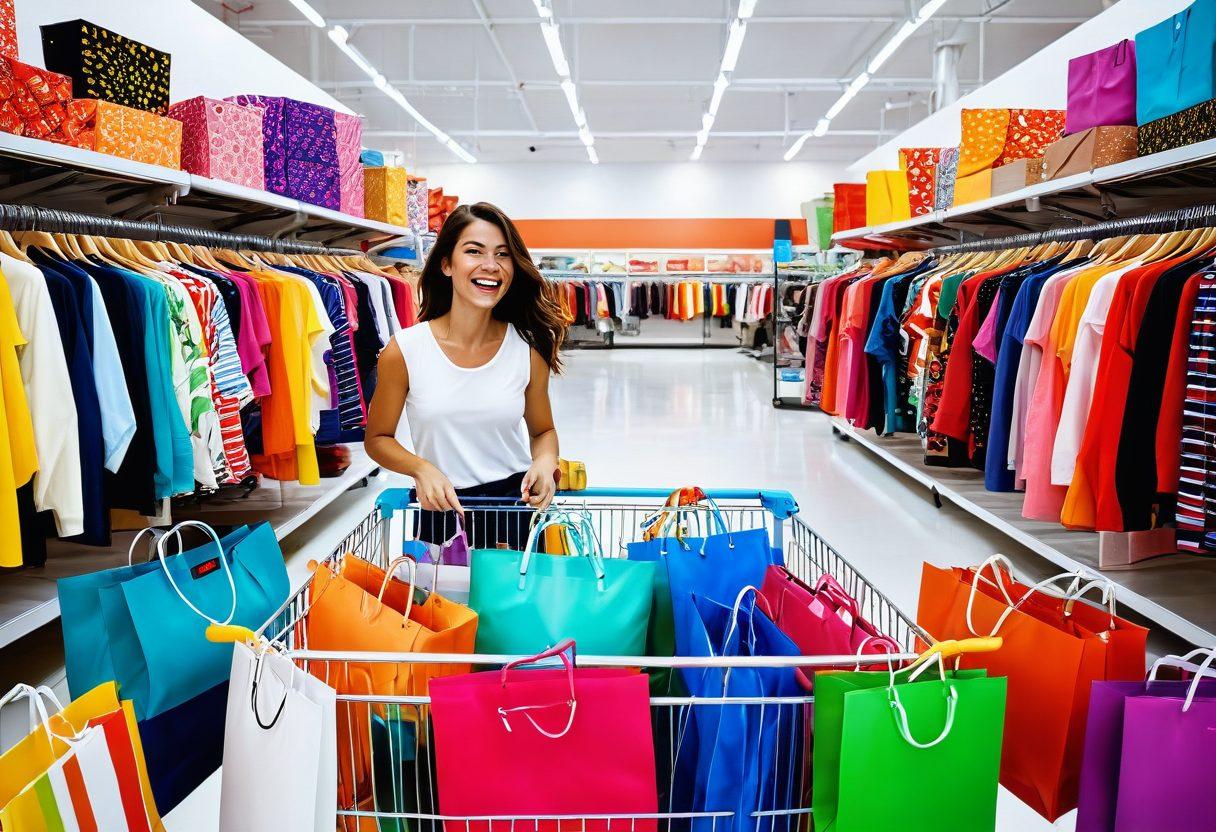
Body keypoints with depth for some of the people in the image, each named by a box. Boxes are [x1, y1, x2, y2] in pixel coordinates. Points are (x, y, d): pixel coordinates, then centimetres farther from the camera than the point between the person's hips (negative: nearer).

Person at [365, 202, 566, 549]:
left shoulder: (528, 349, -3)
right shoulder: (403, 351, -8)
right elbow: (377, 438, 2)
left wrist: (545, 462, -11)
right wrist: (420, 467, -17)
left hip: (516, 506, 1)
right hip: (441, 511, -1)